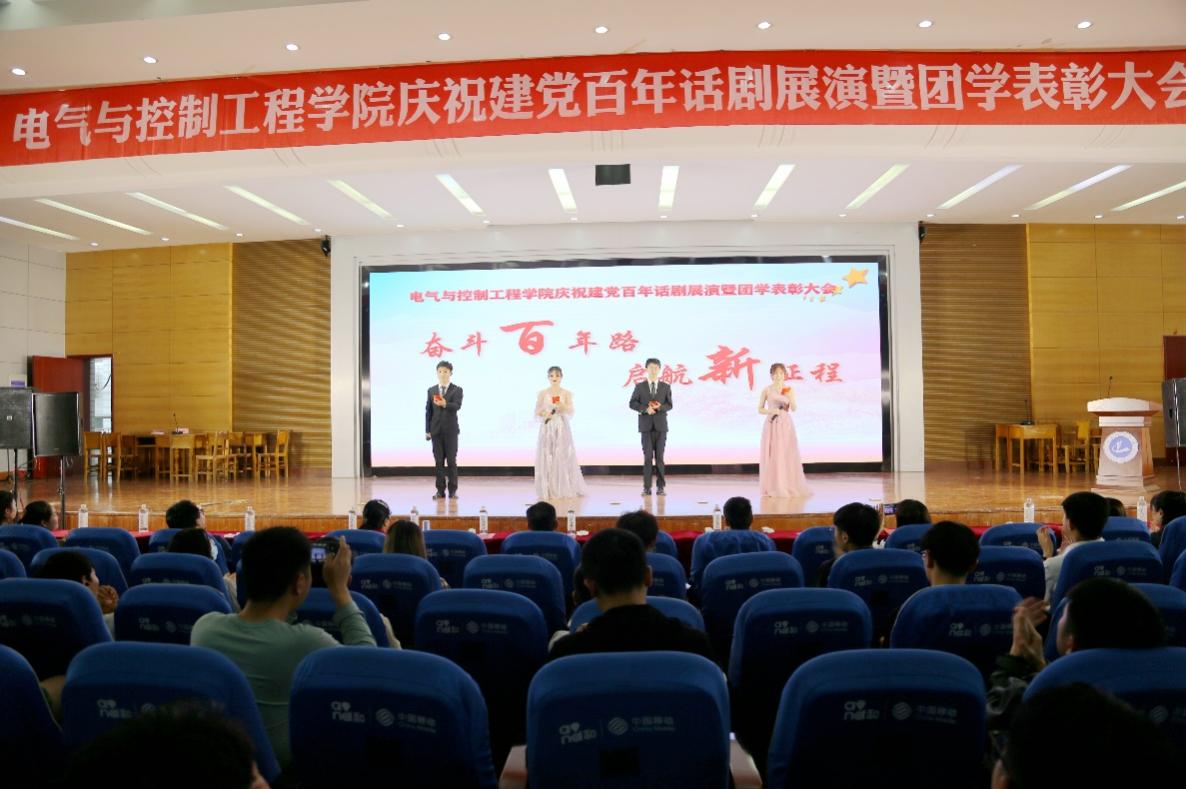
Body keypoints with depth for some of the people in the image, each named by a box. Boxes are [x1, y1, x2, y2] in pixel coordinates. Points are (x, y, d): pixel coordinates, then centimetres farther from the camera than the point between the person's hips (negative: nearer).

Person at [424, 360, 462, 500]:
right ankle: (440, 490, 8)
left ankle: (453, 490, 4)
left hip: (450, 430, -2)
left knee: (451, 461, -2)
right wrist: (427, 430, 4)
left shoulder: (457, 390, 1)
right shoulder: (431, 390, 11)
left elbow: (457, 406, -16)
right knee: (439, 461, 4)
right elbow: (428, 411, 9)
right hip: (436, 430, 2)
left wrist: (445, 404, -36)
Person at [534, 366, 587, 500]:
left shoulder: (566, 393, 4)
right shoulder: (542, 393, 5)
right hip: (547, 428, 0)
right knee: (547, 457, -2)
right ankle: (549, 490, 5)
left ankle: (565, 489, 5)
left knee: (563, 456, -3)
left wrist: (562, 406, -26)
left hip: (562, 428, 0)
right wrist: (545, 414, -14)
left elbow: (571, 411, -6)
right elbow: (537, 412, 6)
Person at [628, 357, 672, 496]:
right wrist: (645, 408, -14)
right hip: (646, 425, -1)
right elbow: (632, 404, 2)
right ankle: (647, 487, 0)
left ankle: (661, 486, 6)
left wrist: (660, 406, -15)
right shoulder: (639, 386, 5)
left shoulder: (666, 387, 8)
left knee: (659, 456, 1)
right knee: (647, 456, -3)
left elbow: (669, 405, 6)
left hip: (660, 425, 1)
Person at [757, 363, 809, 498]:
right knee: (771, 455, -1)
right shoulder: (766, 390, 1)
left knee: (787, 455, -1)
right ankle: (772, 488, 5)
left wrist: (789, 399, -26)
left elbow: (794, 408, -7)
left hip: (785, 424, 0)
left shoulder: (789, 389, 2)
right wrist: (772, 411, -14)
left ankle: (788, 487, 7)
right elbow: (760, 409, 3)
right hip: (771, 425, 0)